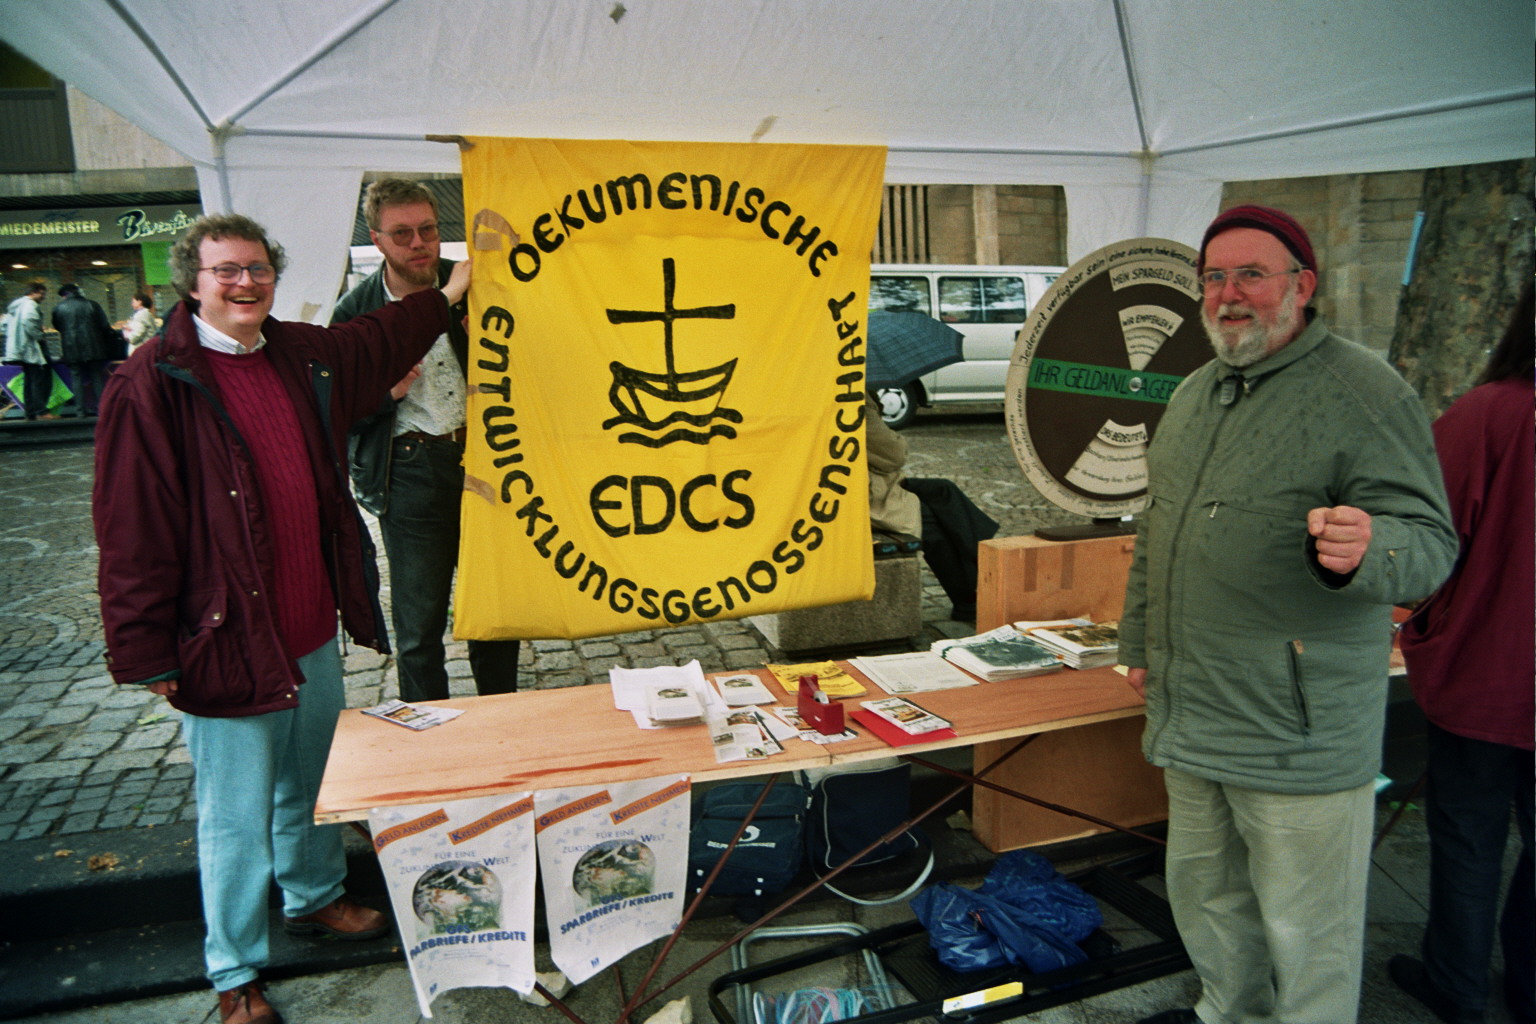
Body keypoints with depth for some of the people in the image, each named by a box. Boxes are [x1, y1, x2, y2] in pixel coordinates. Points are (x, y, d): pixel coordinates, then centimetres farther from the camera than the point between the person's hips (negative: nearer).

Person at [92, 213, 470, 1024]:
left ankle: (314, 898, 48)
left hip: (314, 634, 7)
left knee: (311, 785, 24)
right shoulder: (151, 384, -14)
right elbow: (133, 530, -14)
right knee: (237, 818, 7)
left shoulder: (301, 355, 5)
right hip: (225, 645, -6)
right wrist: (149, 653, -14)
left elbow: (373, 347, 28)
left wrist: (448, 295, 33)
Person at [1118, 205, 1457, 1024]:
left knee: (1307, 927, 6)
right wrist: (1138, 641, 21)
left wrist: (1366, 552, -39)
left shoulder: (1363, 392, -12)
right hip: (1191, 714, 8)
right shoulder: (1194, 394, 11)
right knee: (1204, 893, 23)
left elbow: (1430, 540, -16)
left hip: (1299, 733, -7)